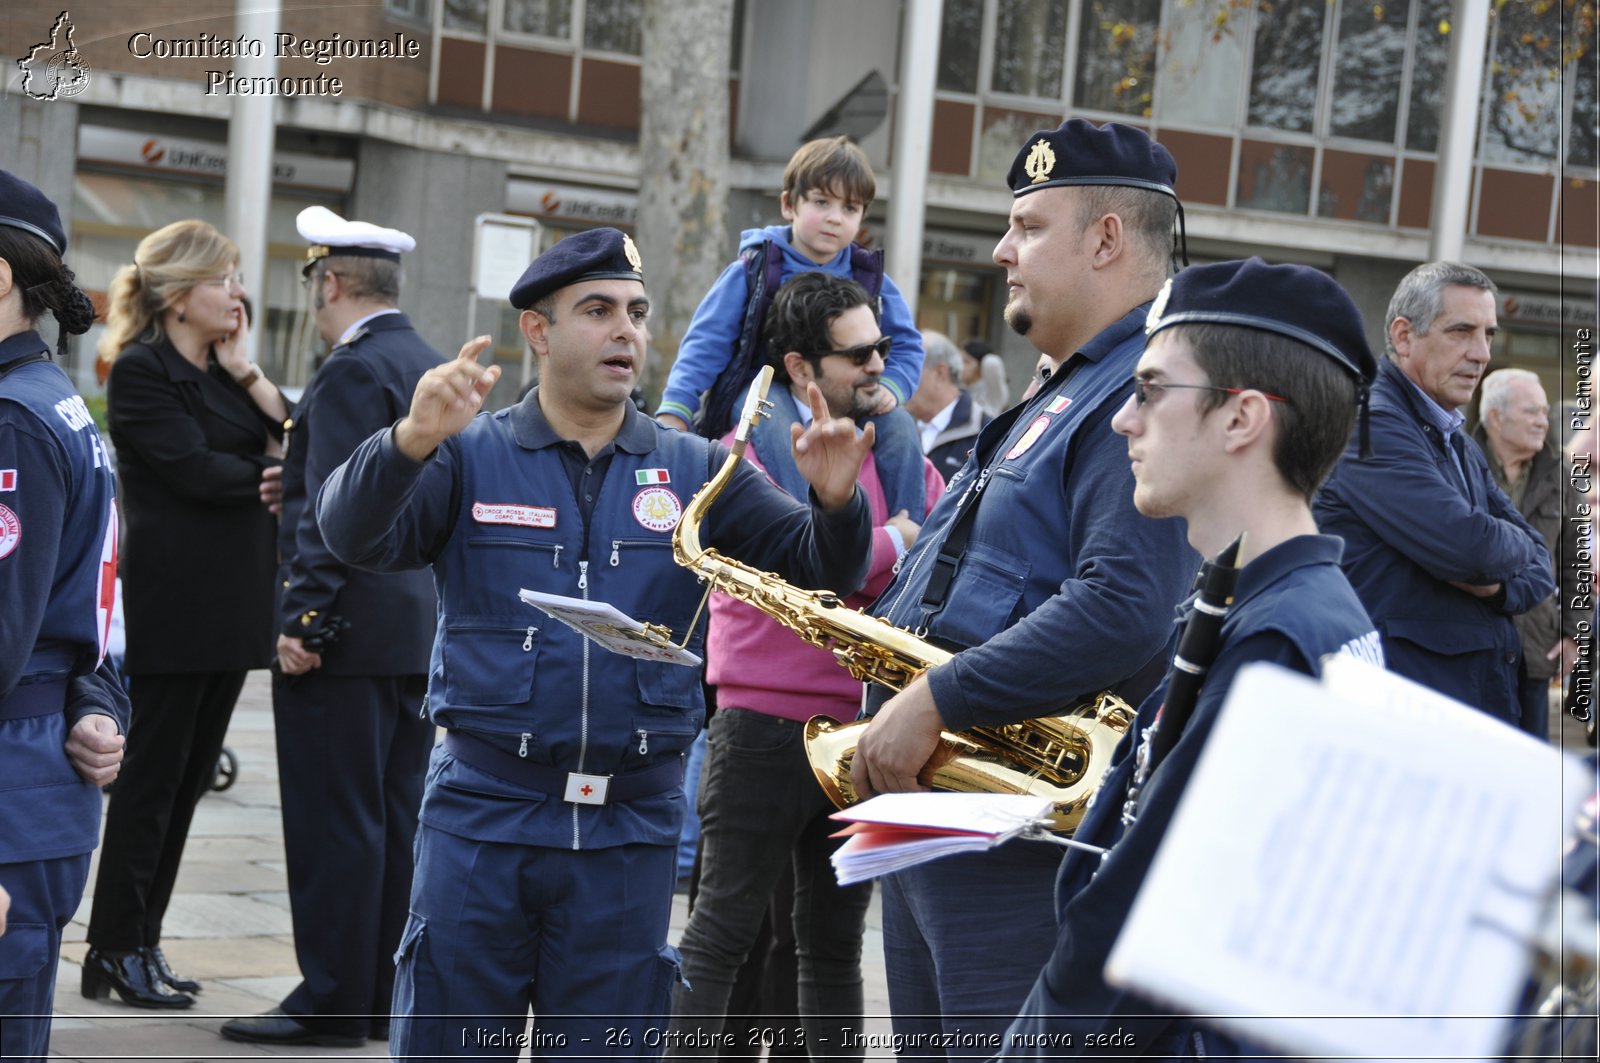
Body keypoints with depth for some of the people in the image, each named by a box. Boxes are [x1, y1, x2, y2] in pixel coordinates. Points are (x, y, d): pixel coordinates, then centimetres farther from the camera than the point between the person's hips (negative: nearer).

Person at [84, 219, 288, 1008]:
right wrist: (279, 477, -4)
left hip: (230, 607, 8)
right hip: (172, 607, -8)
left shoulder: (223, 371, 16)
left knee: (187, 779, 9)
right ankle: (116, 952, 3)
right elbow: (197, 470, -16)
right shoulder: (141, 370, -7)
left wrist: (247, 373, -2)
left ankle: (142, 942, 15)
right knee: (152, 775, -4)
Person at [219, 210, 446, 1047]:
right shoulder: (432, 366, 15)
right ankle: (382, 994, 16)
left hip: (348, 631, -9)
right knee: (393, 817, 11)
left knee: (334, 822, -5)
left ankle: (331, 1002, -2)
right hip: (422, 628, 9)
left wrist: (306, 622, -19)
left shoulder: (353, 371, -12)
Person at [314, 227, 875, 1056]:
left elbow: (819, 569, 2)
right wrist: (411, 442, -32)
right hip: (482, 813, -2)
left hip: (630, 829, 2)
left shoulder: (694, 471, 7)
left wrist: (834, 502, -20)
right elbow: (355, 537, -13)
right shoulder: (469, 457, 1)